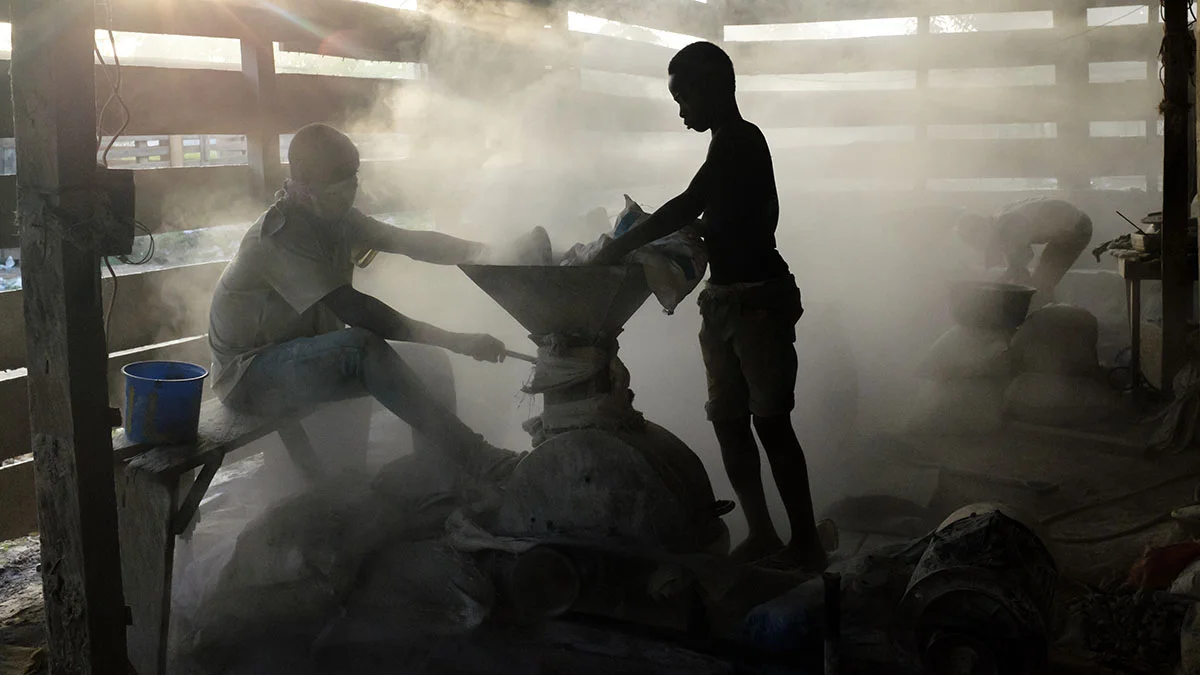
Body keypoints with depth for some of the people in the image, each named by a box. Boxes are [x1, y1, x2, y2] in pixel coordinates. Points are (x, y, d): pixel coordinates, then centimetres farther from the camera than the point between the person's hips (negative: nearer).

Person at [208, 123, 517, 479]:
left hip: (304, 355, 9)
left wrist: (479, 250, -19)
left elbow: (409, 241, 1)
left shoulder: (338, 219, 2)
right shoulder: (279, 235, -25)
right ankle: (480, 462, -36)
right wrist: (456, 341, -39)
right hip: (248, 375, -9)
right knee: (362, 347, -35)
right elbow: (353, 309, -34)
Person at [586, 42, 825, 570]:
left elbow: (688, 208, -25)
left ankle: (806, 543, -1)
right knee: (728, 421, 8)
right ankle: (761, 534, 15)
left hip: (760, 298, -9)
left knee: (770, 421, -8)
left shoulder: (740, 141, -13)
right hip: (725, 300, 10)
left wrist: (617, 248, -21)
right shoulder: (732, 144, 16)